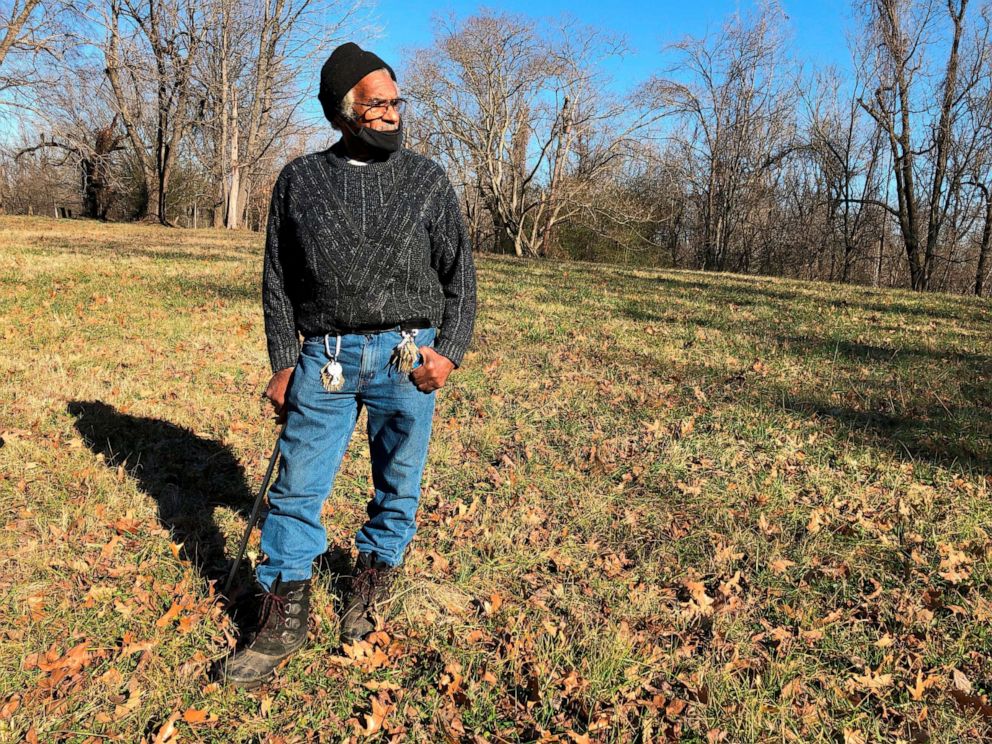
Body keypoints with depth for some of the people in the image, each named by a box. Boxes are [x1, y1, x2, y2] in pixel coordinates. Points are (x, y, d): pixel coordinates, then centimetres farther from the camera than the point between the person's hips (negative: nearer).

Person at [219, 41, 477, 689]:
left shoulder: (428, 179, 4)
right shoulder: (299, 180, 6)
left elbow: (460, 274, 5)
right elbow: (278, 280, 8)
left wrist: (450, 351, -7)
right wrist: (284, 363, 2)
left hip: (407, 356, 0)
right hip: (324, 358, 1)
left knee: (399, 483, 11)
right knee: (298, 484, 2)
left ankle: (377, 573, 34)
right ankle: (285, 614, 15)